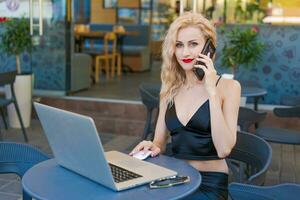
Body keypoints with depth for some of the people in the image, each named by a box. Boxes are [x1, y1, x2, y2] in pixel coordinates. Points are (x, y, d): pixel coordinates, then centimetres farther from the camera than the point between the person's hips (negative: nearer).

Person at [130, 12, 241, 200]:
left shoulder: (228, 86, -5)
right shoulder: (170, 88, 8)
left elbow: (224, 149, -16)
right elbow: (160, 143, 10)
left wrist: (212, 91, -17)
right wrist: (152, 147, -13)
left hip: (210, 184, -4)